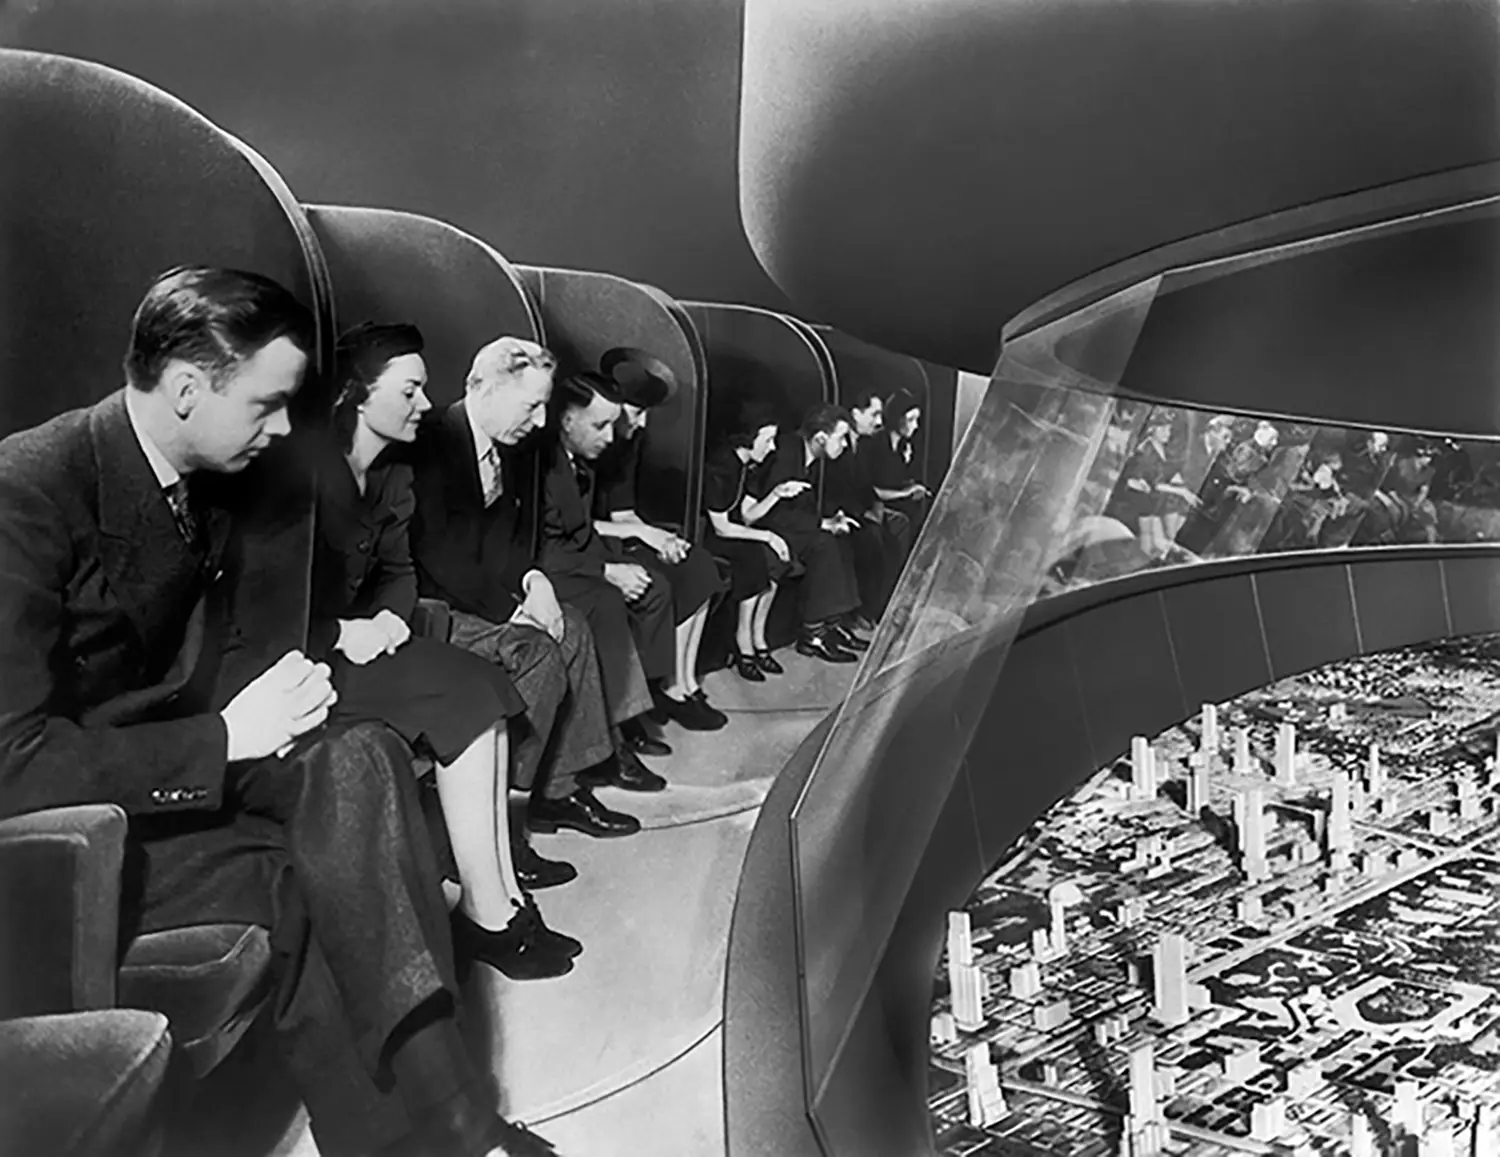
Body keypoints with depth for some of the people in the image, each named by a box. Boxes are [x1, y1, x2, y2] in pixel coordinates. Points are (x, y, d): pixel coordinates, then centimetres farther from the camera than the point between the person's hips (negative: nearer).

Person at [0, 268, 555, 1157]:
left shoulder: (208, 486, 3)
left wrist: (272, 697, -10)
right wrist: (224, 739, -24)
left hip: (176, 765, 7)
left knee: (361, 760, -19)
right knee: (282, 886, -29)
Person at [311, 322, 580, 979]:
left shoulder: (392, 478, 11)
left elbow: (397, 571, 18)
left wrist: (388, 616, -4)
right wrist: (341, 634, -22)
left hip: (358, 636, 9)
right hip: (297, 655, -8)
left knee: (486, 688, -10)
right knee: (466, 696, -20)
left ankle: (499, 894, -10)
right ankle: (487, 911, -14)